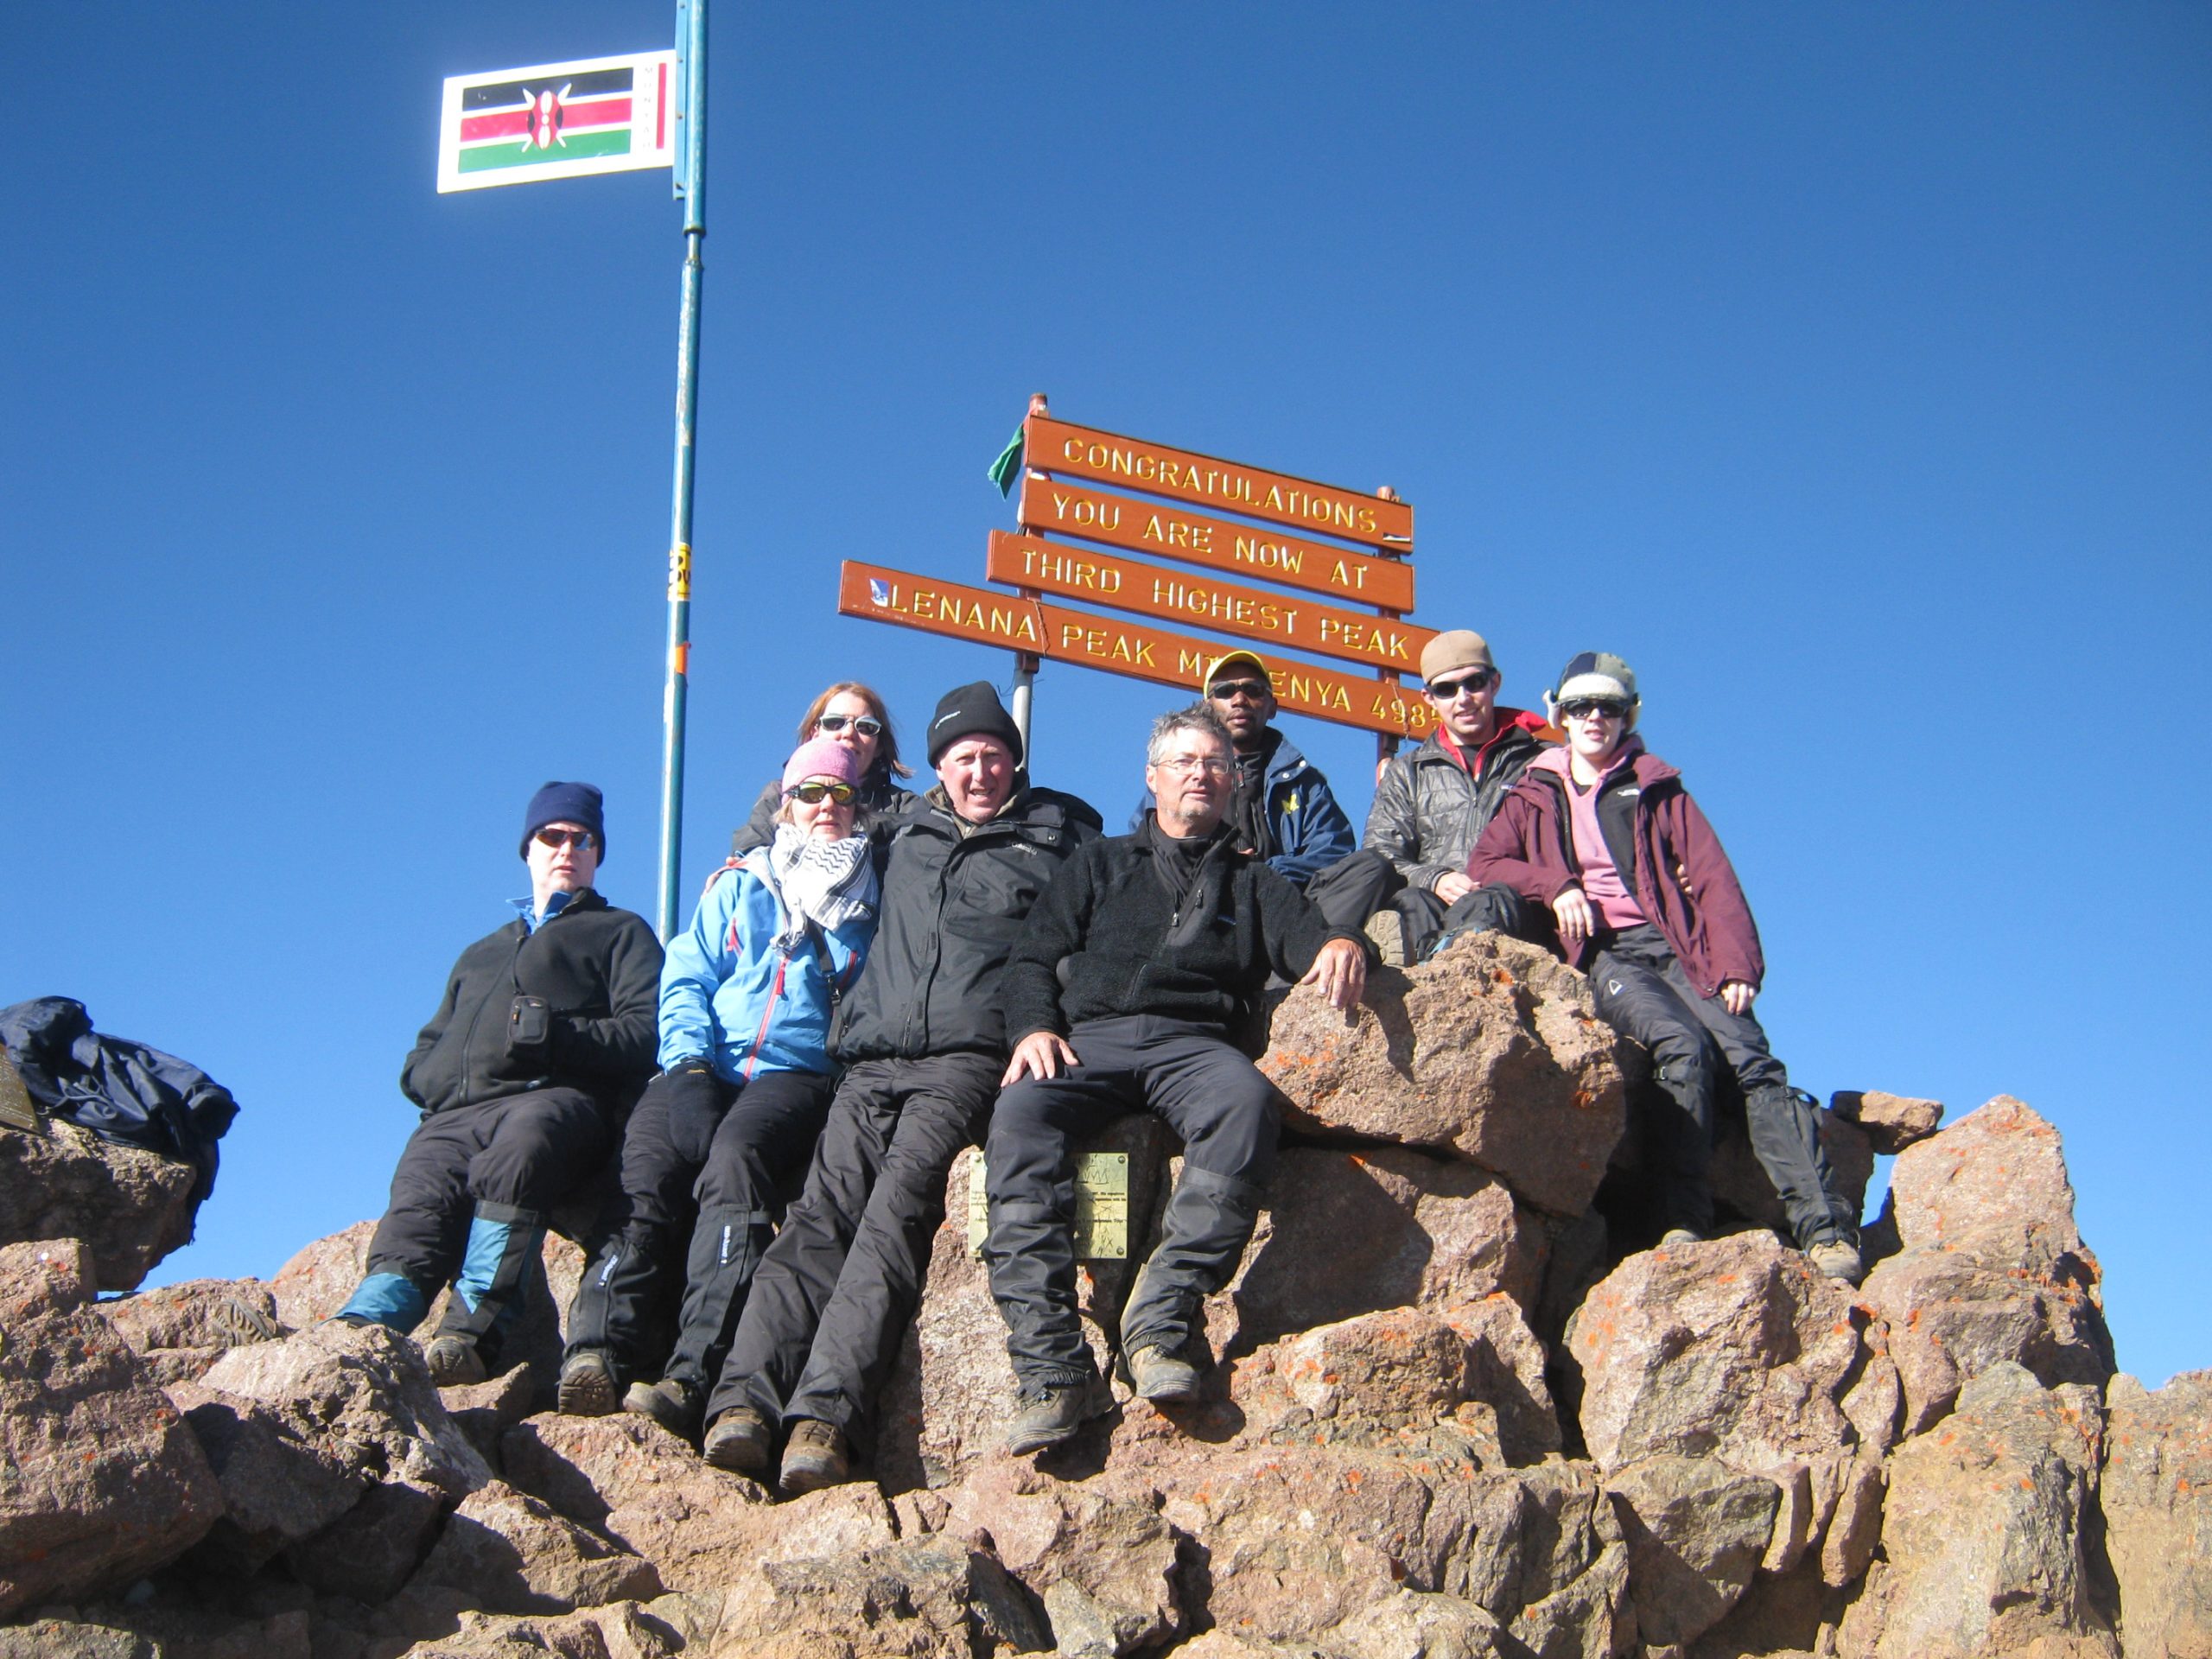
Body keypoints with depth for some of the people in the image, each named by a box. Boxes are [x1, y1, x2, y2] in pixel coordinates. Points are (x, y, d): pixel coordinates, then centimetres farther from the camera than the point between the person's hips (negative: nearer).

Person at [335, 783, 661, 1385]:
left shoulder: (620, 932, 27)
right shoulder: (479, 956, 42)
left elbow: (645, 1032, 8)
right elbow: (419, 1061, 35)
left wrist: (551, 1034, -7)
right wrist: (436, 1076, 9)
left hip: (558, 1097, -4)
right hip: (455, 1114, 4)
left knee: (522, 1143, -41)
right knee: (417, 1209, -29)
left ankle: (474, 1329, -50)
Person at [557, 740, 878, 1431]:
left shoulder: (871, 901, 18)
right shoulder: (740, 887, 23)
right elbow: (686, 979, 15)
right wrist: (687, 1057, -3)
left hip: (799, 1071, -2)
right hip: (709, 1065, 3)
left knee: (734, 1151, -35)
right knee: (649, 1161, -29)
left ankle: (694, 1378, -45)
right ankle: (597, 1350, -42)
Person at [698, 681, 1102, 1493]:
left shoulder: (1059, 833, 18)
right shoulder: (904, 833, 27)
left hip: (969, 1059, -4)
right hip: (875, 1059, 4)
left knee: (899, 1204, -26)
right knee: (824, 1208, -18)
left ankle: (827, 1413, -39)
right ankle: (744, 1398, -33)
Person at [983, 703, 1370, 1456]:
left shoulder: (1252, 879, 29)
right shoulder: (1102, 864, 29)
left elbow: (1300, 933, 12)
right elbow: (1034, 956, 19)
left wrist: (1339, 942, -13)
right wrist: (1034, 1026, -2)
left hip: (1193, 1041, 0)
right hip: (1089, 1037, 0)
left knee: (1248, 1100, -37)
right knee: (1019, 1116, -34)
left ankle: (1160, 1322, -38)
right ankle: (1052, 1368, -40)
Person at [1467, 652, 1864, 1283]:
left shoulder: (1657, 790, 20)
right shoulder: (1535, 796, 21)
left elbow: (1714, 880, 10)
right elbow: (1483, 863, 11)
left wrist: (1736, 966, -5)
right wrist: (1553, 886, -6)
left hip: (1672, 946, 1)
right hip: (1599, 954, -1)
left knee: (1751, 1057, -23)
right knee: (1684, 1045, -32)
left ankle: (1824, 1228, -32)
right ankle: (1685, 1219, -31)